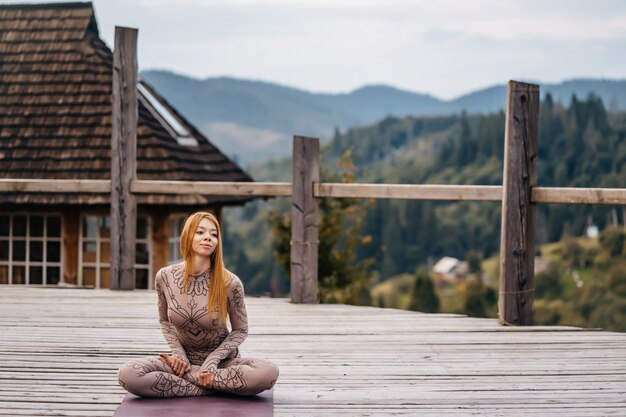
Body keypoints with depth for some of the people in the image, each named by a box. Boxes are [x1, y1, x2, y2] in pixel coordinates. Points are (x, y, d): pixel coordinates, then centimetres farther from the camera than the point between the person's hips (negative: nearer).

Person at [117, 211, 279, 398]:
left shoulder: (230, 283, -14)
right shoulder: (165, 277, -8)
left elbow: (240, 330, -3)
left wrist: (213, 361, -16)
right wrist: (178, 353, -8)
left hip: (221, 360, -1)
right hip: (185, 359, 1)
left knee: (269, 372, -33)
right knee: (127, 374, -28)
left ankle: (188, 376, -17)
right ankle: (207, 388, -17)